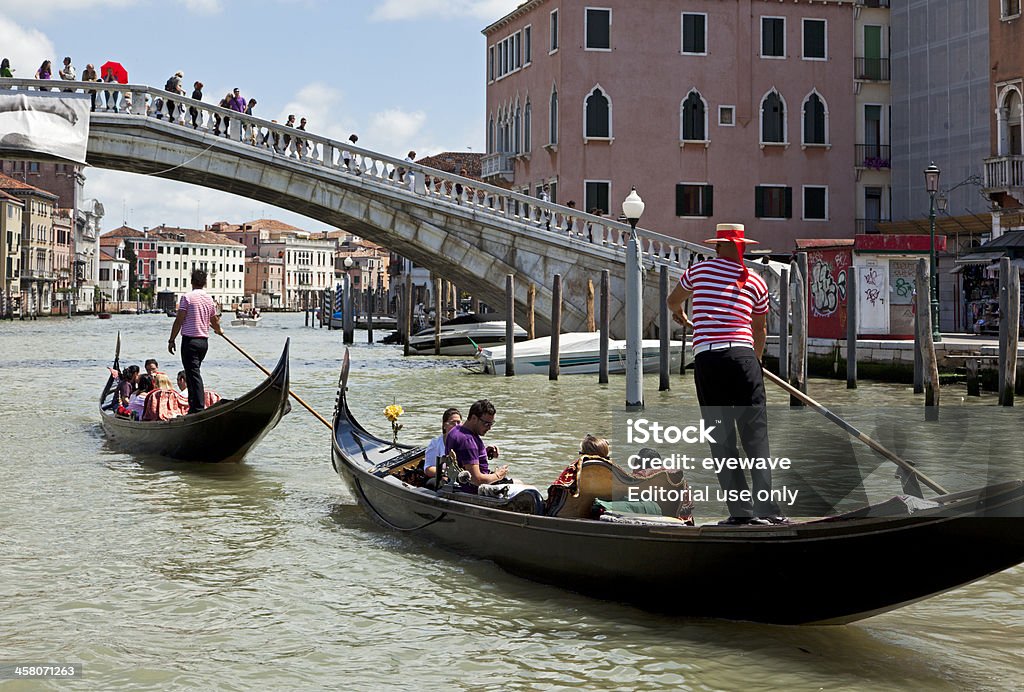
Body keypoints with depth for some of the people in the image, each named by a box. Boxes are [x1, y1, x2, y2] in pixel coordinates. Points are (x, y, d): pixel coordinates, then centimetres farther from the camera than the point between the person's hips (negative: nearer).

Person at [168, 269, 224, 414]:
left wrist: (171, 340, -5)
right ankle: (194, 406, 20)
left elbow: (179, 321, -11)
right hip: (204, 341, 6)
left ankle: (199, 408, -11)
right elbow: (215, 321, 20)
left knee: (194, 375, -6)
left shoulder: (187, 297, -10)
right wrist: (219, 331, 42)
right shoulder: (209, 299, 8)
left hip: (190, 341, -6)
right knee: (194, 373, 17)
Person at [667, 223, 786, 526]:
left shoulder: (699, 270, 11)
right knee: (756, 435, 3)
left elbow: (673, 301, 30)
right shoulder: (756, 282, 12)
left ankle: (741, 509, 1)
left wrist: (679, 314, 54)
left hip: (706, 358, 0)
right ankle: (765, 506, -6)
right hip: (742, 355, 0)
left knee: (721, 439, 4)